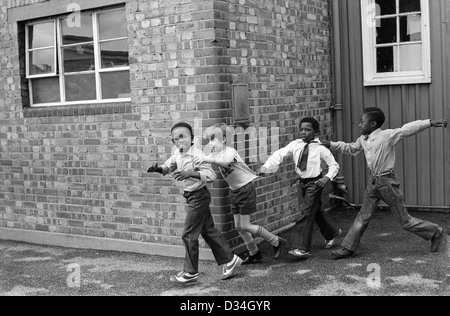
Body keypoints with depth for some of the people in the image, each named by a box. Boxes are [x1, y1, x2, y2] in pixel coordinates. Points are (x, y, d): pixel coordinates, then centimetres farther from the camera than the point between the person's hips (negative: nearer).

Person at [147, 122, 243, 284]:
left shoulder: (196, 155, -23)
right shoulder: (178, 153, 3)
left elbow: (211, 175, -31)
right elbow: (171, 165, 21)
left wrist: (191, 173, -41)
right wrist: (160, 169, 1)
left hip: (198, 196, -9)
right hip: (192, 196, 9)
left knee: (189, 235, -3)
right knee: (208, 231, 16)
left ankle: (190, 273, 9)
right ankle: (230, 260, 28)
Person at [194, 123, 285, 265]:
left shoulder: (230, 151, -22)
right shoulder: (214, 155, 4)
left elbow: (225, 162, -44)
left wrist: (206, 159, -56)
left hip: (246, 190, -8)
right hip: (234, 191, 8)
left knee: (245, 226, -7)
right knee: (238, 226, 8)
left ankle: (276, 241, 10)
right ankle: (254, 253, 24)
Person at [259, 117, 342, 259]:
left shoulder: (320, 148, -13)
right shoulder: (296, 145, -2)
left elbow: (334, 165, -6)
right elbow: (280, 154, -7)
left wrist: (327, 177, -22)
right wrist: (266, 167, -20)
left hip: (315, 182, -6)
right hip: (303, 182, 6)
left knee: (307, 213, -11)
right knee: (316, 210, 21)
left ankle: (302, 248, -8)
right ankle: (332, 232, 46)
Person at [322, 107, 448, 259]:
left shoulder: (387, 135, -15)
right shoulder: (363, 140, 7)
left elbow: (408, 129, -23)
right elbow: (350, 148, 25)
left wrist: (429, 123, -32)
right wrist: (331, 145, 22)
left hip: (387, 181, -7)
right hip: (373, 181, 7)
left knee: (405, 220, 3)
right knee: (363, 217, 10)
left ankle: (437, 232, 22)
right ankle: (348, 248, 16)